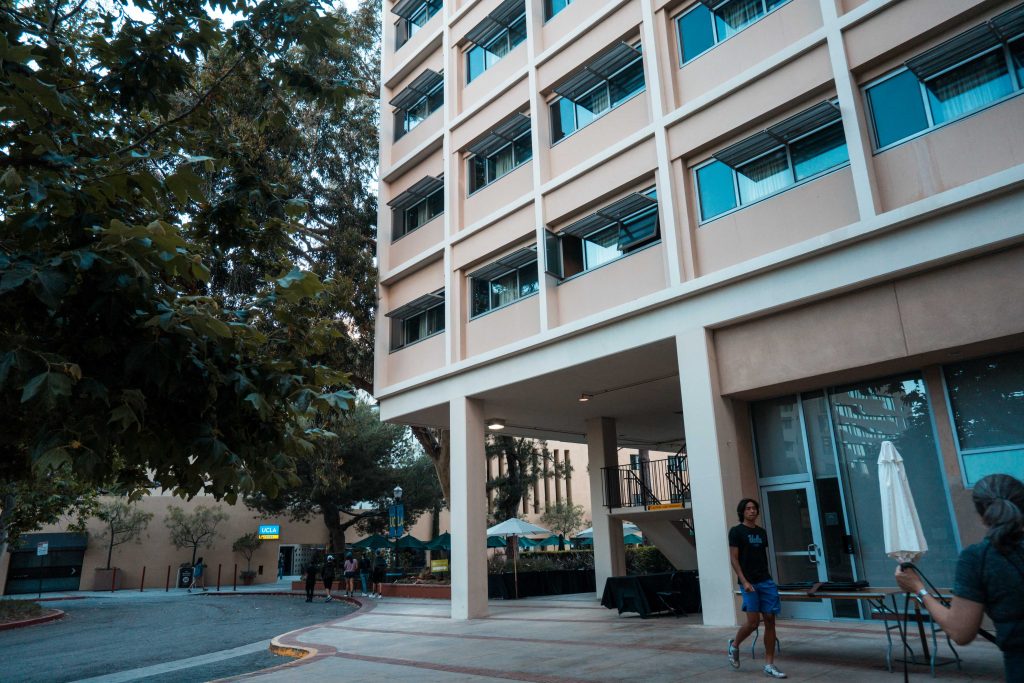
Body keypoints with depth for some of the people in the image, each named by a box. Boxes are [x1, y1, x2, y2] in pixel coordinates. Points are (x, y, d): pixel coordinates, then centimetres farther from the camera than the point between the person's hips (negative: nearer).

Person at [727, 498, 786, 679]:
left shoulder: (762, 532, 13)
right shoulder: (736, 531, -3)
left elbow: (764, 557, 18)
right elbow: (734, 559, -7)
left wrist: (767, 578, 13)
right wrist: (744, 582, -16)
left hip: (766, 581, 5)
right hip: (749, 583, -5)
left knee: (770, 621, 1)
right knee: (753, 622, -7)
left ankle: (769, 665, 8)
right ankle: (734, 645, 21)